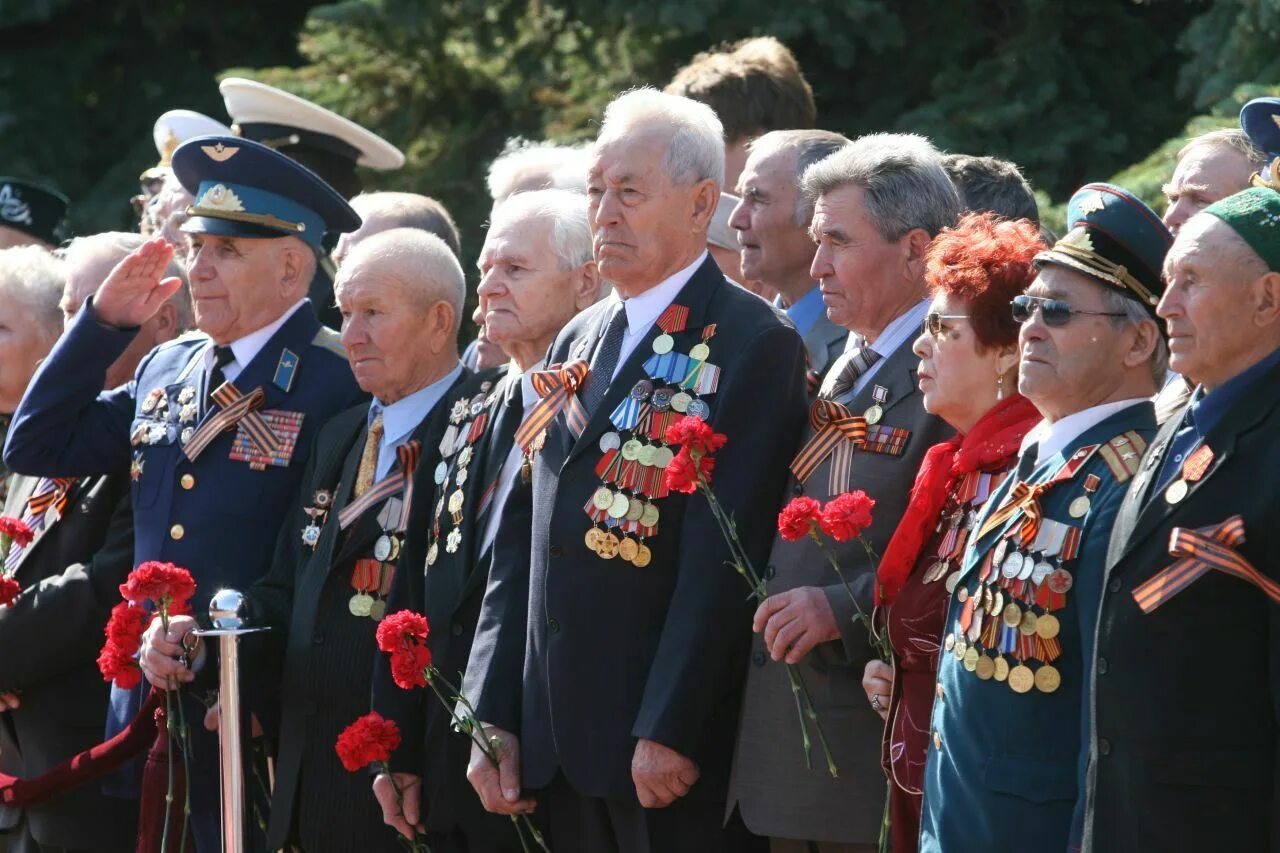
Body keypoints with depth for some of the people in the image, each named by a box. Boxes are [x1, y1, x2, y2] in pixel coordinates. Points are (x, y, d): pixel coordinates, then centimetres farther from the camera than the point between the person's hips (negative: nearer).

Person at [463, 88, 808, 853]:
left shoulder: (754, 345, -8)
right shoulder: (579, 343, 16)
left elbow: (721, 559, -15)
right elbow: (525, 548, 15)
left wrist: (668, 731, -19)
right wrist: (495, 717, 8)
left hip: (674, 751, -7)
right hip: (559, 747, 7)